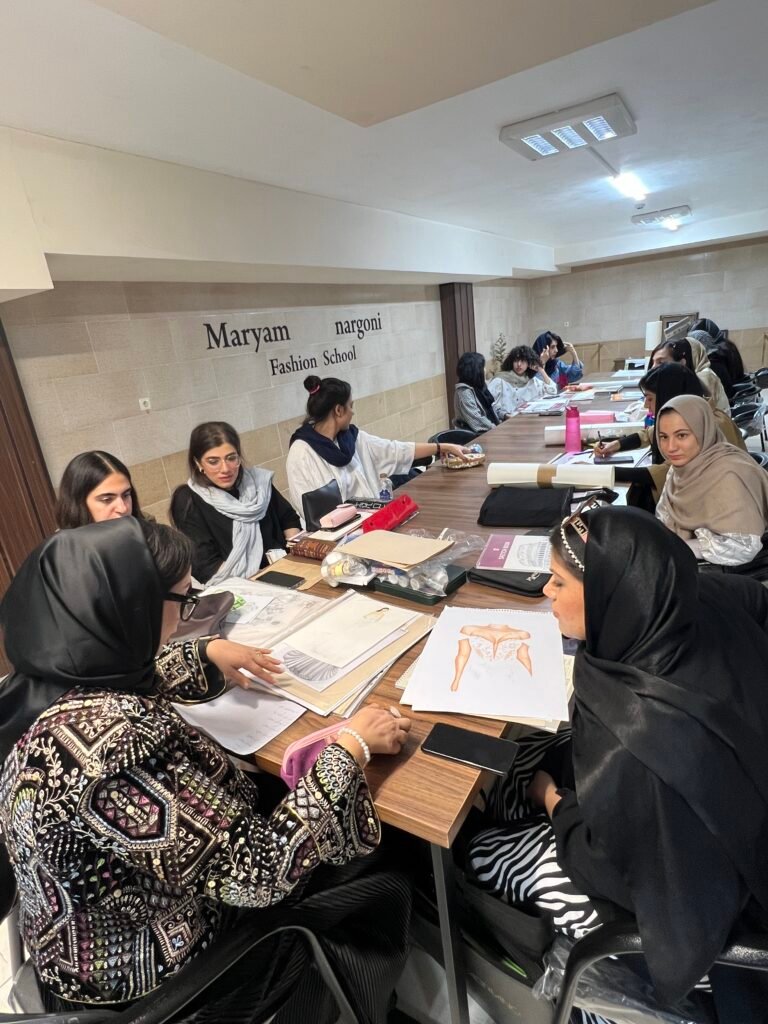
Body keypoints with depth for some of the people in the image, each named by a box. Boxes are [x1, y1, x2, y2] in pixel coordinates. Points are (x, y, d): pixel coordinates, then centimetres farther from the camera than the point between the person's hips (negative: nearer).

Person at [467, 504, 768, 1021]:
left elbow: (607, 860, -24)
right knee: (517, 754, 17)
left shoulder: (638, 737, -42)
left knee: (478, 852, 10)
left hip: (679, 883, -6)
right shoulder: (704, 604, -23)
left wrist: (549, 797, -6)